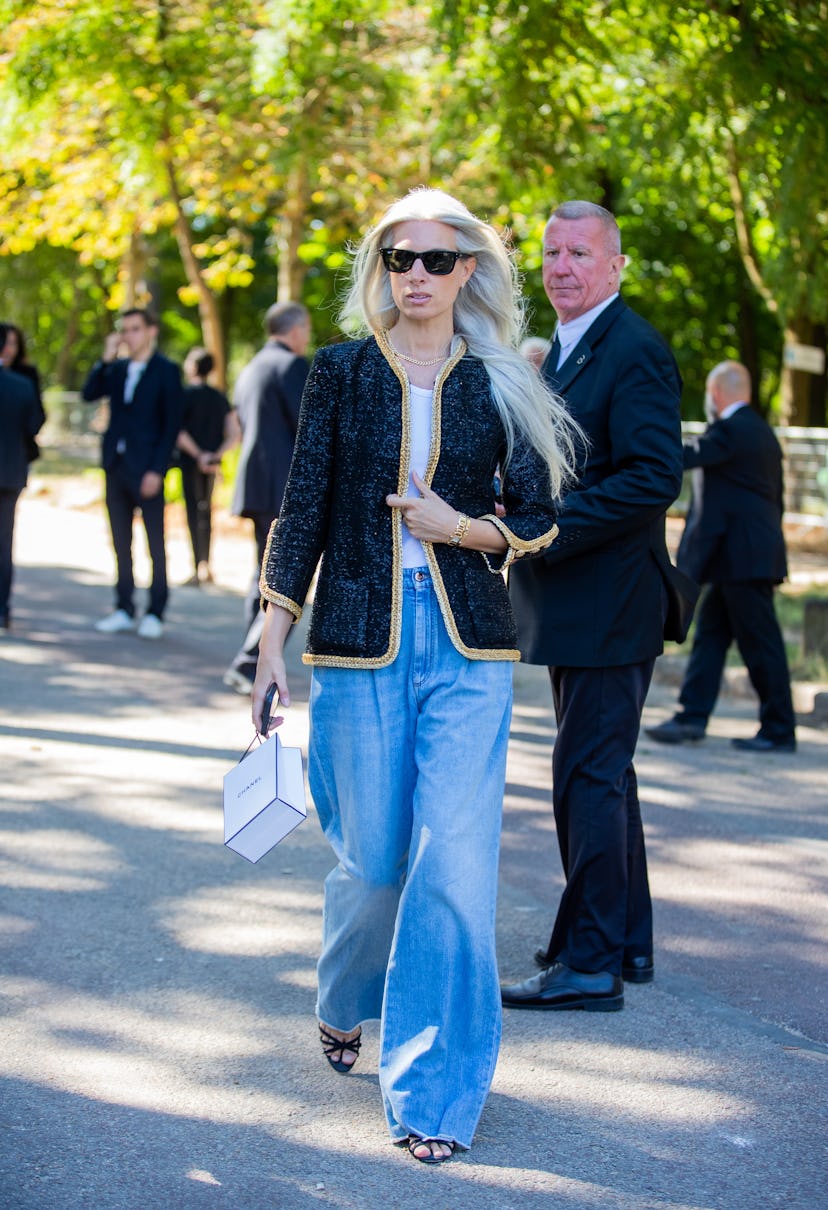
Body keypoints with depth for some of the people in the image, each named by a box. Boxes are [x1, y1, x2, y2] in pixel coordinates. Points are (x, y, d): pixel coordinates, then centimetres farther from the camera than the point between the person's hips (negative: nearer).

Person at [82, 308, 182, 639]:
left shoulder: (166, 371, -3)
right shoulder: (117, 369, 13)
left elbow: (172, 424, -7)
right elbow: (89, 394, 1)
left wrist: (157, 470, -13)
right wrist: (106, 359, -7)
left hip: (147, 470, -5)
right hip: (116, 464, 6)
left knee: (155, 542, -1)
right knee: (121, 541, 8)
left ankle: (155, 613, 2)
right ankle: (124, 610, 13)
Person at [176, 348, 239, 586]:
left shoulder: (184, 395, -7)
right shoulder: (220, 399, 10)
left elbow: (179, 433, -17)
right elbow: (234, 435, 3)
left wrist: (198, 455, -10)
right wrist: (217, 455, -5)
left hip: (191, 461, -5)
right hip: (212, 465, 5)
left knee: (194, 513, -4)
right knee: (205, 511, 17)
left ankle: (198, 570, -7)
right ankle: (205, 567, 22)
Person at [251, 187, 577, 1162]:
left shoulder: (499, 385, 5)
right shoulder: (341, 373, 4)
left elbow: (538, 517, 10)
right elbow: (304, 511, 4)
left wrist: (467, 529, -10)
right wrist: (272, 643, 1)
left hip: (467, 649, 0)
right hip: (359, 643, 0)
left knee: (456, 865, -9)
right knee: (374, 861, 5)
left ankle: (433, 1091, 0)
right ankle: (342, 1004, 38)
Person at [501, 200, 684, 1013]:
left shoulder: (635, 351, -14)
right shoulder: (563, 348, 16)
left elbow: (655, 477, -23)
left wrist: (547, 529, -22)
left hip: (607, 602, -10)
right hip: (571, 605, 10)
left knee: (588, 776, -6)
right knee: (601, 770, 17)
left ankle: (590, 963, 0)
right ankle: (626, 938, 28)